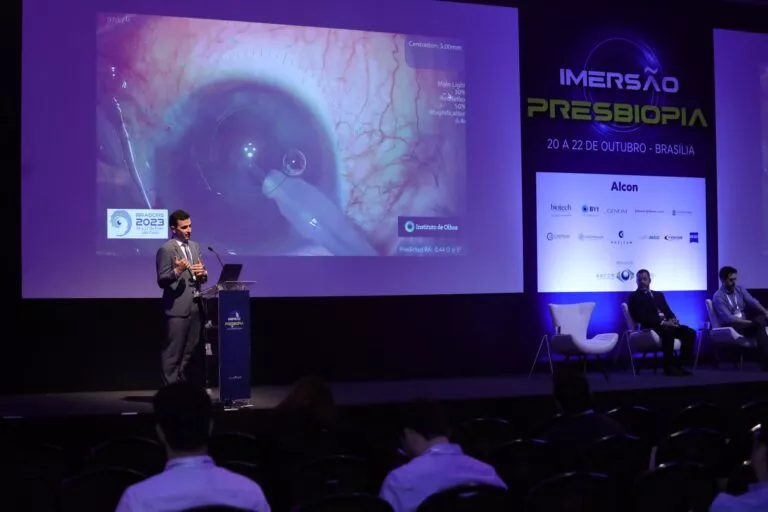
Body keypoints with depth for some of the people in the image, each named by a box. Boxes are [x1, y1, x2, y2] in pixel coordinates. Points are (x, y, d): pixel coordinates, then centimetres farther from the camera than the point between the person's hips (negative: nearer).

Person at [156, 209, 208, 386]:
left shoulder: (195, 246, 14)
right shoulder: (166, 249, -8)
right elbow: (161, 281, -10)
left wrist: (203, 273, -5)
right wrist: (177, 271, -27)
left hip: (195, 306, 7)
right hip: (177, 308, -7)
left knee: (190, 350, 12)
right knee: (173, 352, -4)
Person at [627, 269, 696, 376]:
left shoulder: (659, 295, 26)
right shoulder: (634, 297, 4)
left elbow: (668, 311, 17)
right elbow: (642, 317, -9)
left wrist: (673, 319, -8)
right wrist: (662, 322, -19)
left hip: (667, 324, 7)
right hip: (651, 327, -7)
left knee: (690, 332, -18)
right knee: (668, 332, -38)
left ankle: (680, 364, -12)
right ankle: (669, 366, -27)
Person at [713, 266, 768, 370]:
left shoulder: (740, 289, 10)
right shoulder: (718, 297, -11)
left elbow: (752, 302, -3)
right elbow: (728, 318, -20)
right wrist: (751, 322, -26)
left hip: (745, 323, 6)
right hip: (730, 327, -6)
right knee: (759, 326, -28)